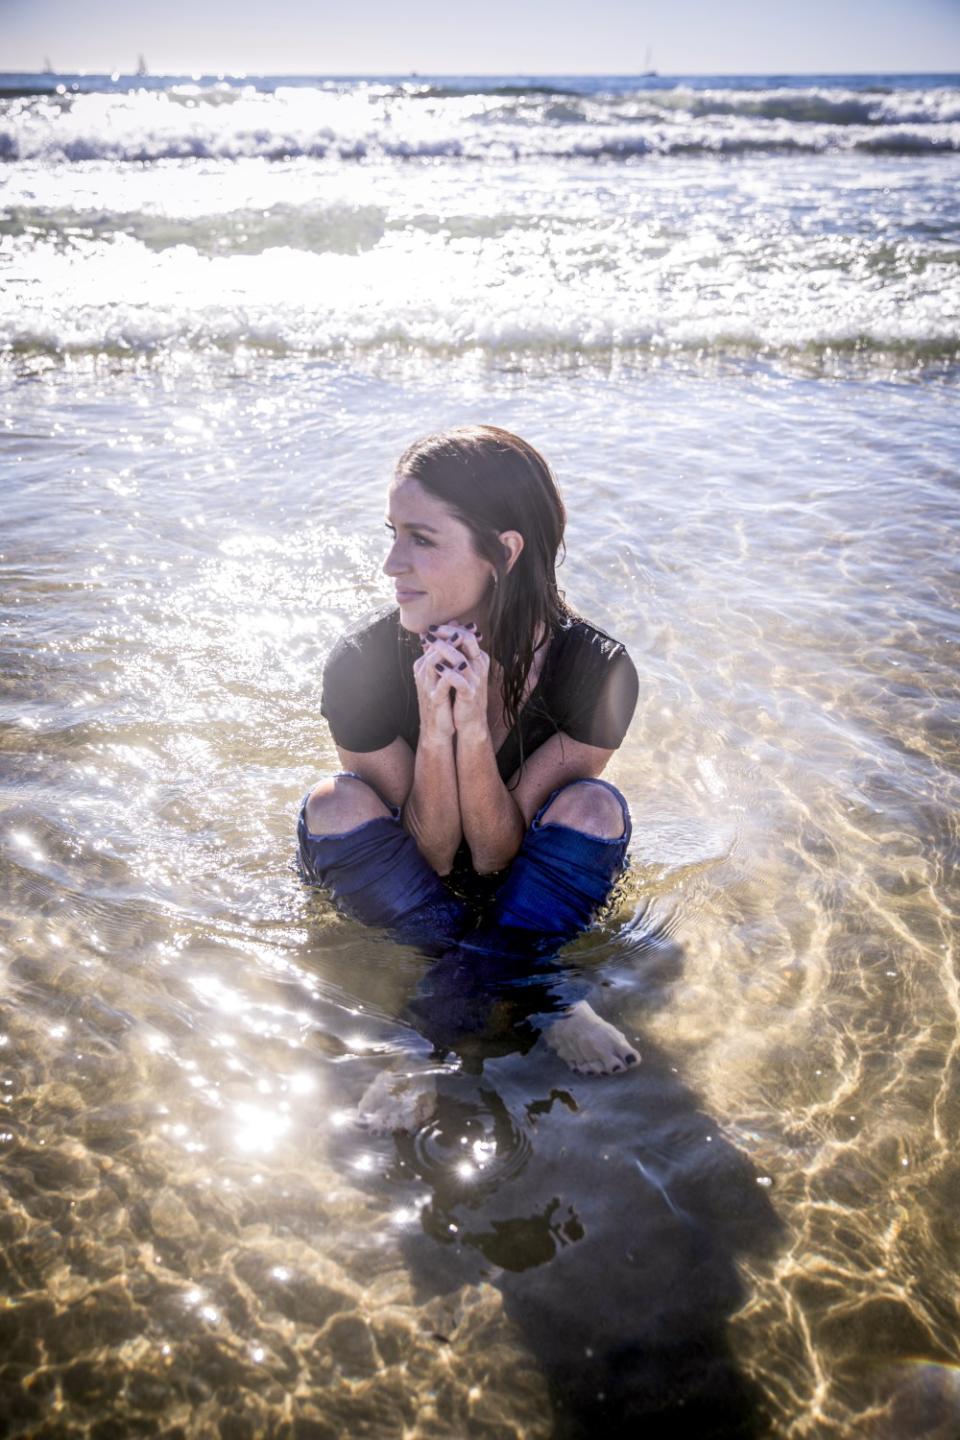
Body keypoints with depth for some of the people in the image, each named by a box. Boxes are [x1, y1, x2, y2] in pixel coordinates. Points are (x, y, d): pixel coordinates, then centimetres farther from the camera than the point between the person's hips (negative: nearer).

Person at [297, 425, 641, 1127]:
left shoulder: (595, 670, -25)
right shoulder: (362, 665, -24)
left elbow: (496, 856, -21)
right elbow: (430, 856, -20)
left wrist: (473, 726, -37)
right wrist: (434, 728, -37)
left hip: (530, 897, -1)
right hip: (398, 885, 1)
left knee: (594, 806, -29)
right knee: (334, 803, -29)